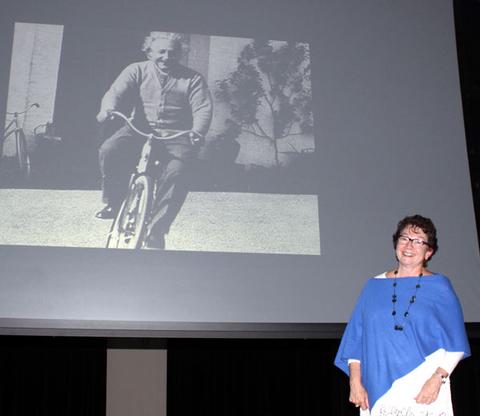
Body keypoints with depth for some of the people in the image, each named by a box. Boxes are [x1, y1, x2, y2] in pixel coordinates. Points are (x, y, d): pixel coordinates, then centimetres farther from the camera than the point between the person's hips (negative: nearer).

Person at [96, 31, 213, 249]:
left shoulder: (192, 79, 6)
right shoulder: (137, 71, 8)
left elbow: (203, 108, -5)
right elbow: (116, 91, -6)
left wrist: (197, 131, -27)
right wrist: (108, 108, -30)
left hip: (175, 137, -1)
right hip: (139, 130, 2)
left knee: (176, 172, -31)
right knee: (109, 150, -26)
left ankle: (156, 229, -20)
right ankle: (113, 202, -2)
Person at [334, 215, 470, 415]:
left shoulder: (439, 287, 3)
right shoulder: (374, 286, 9)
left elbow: (455, 345, 1)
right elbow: (356, 339, 9)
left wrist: (437, 379, -11)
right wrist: (355, 382, 0)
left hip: (425, 390, -2)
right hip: (379, 389, 2)